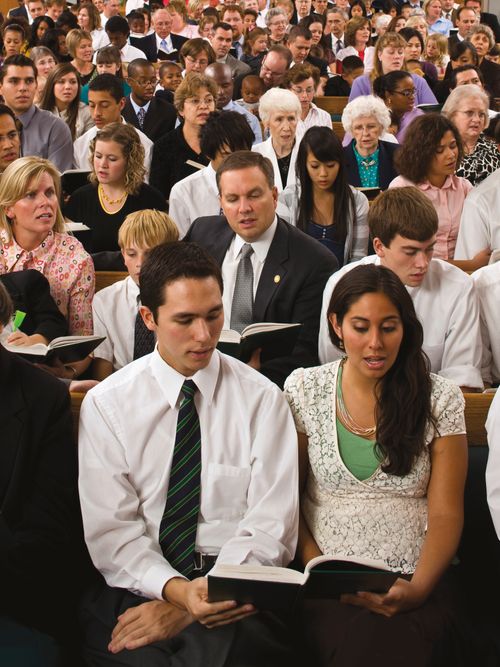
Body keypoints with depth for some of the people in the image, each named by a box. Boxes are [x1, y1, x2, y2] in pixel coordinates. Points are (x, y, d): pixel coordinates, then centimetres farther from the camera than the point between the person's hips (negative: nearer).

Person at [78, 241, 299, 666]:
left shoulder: (262, 399, 2)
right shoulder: (106, 404, 3)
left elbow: (271, 527, -3)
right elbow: (111, 530, -2)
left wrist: (191, 606, -16)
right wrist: (177, 590, -21)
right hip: (137, 582, 0)